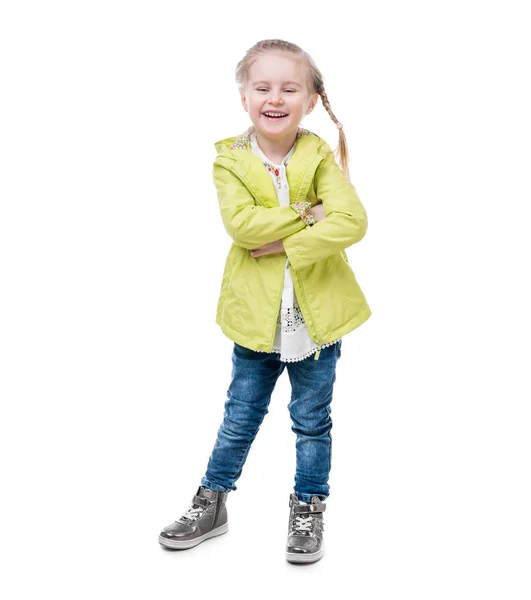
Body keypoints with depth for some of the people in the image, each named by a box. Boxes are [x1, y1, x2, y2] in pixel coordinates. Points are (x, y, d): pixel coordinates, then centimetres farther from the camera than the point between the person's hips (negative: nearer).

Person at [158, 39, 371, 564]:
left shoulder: (320, 157, -4)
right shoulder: (230, 162, -4)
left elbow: (351, 221, -17)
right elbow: (240, 222, -21)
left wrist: (286, 245, -21)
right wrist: (307, 215, -22)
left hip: (316, 312, 0)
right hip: (256, 314, 0)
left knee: (311, 419, 13)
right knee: (240, 416, 14)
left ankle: (308, 509, 31)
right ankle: (212, 504, 32)